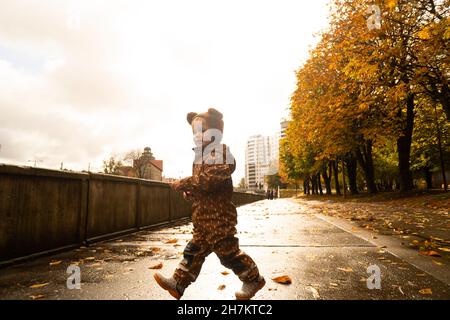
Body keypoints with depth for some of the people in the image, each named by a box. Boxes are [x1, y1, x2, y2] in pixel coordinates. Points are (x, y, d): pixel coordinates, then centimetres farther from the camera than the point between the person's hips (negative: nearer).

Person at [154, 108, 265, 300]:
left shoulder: (220, 152, -13)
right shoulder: (202, 156, 18)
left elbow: (206, 180, -26)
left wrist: (182, 184, -18)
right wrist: (189, 192, 7)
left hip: (218, 216, -9)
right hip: (205, 218, 9)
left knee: (228, 252, 2)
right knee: (194, 251, 14)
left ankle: (253, 279, 20)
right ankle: (178, 283, 24)